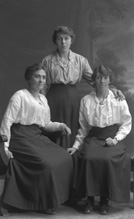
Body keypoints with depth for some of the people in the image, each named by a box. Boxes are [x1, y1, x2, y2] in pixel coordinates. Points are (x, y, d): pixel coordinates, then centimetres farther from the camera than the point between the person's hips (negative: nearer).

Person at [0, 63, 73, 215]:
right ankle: (45, 204, -7)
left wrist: (60, 126, 3)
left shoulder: (43, 99, 18)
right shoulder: (20, 96, -5)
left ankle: (59, 197, 3)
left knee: (65, 158, -8)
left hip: (38, 137, 8)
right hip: (22, 138, -7)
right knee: (46, 163, -24)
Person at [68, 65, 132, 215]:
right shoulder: (86, 100, 8)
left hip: (112, 139, -1)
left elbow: (127, 123, 5)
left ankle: (105, 200, -12)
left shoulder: (118, 100, 3)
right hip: (93, 138, 2)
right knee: (88, 158, -29)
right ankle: (90, 199, -12)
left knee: (108, 159, -31)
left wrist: (116, 139, -8)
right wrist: (76, 145, 5)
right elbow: (83, 127, 13)